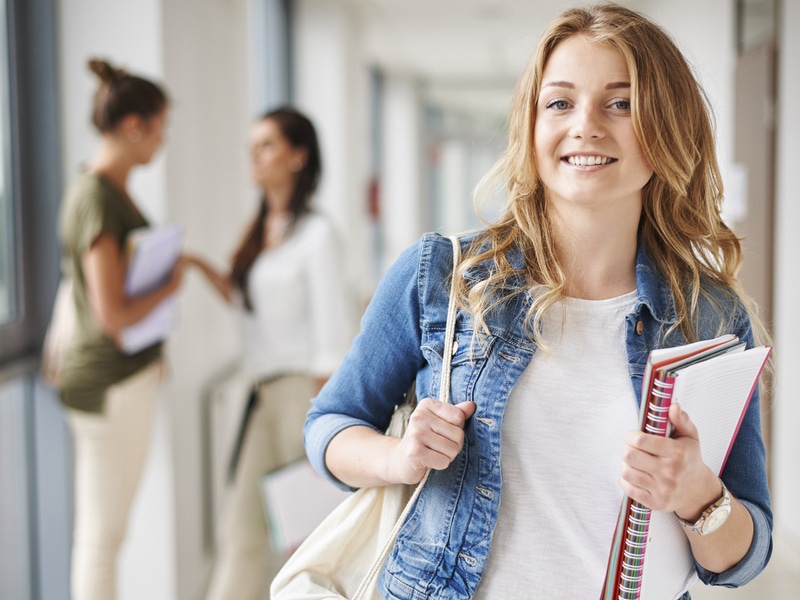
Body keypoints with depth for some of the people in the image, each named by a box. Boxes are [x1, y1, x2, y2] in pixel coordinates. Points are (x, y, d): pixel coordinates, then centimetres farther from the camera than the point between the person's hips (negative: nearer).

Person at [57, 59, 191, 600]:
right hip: (110, 385, -10)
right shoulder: (96, 200, -20)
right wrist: (171, 286, -10)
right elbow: (112, 314, -24)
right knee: (101, 533, 2)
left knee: (107, 529, 18)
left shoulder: (112, 189, 9)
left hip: (131, 375, 10)